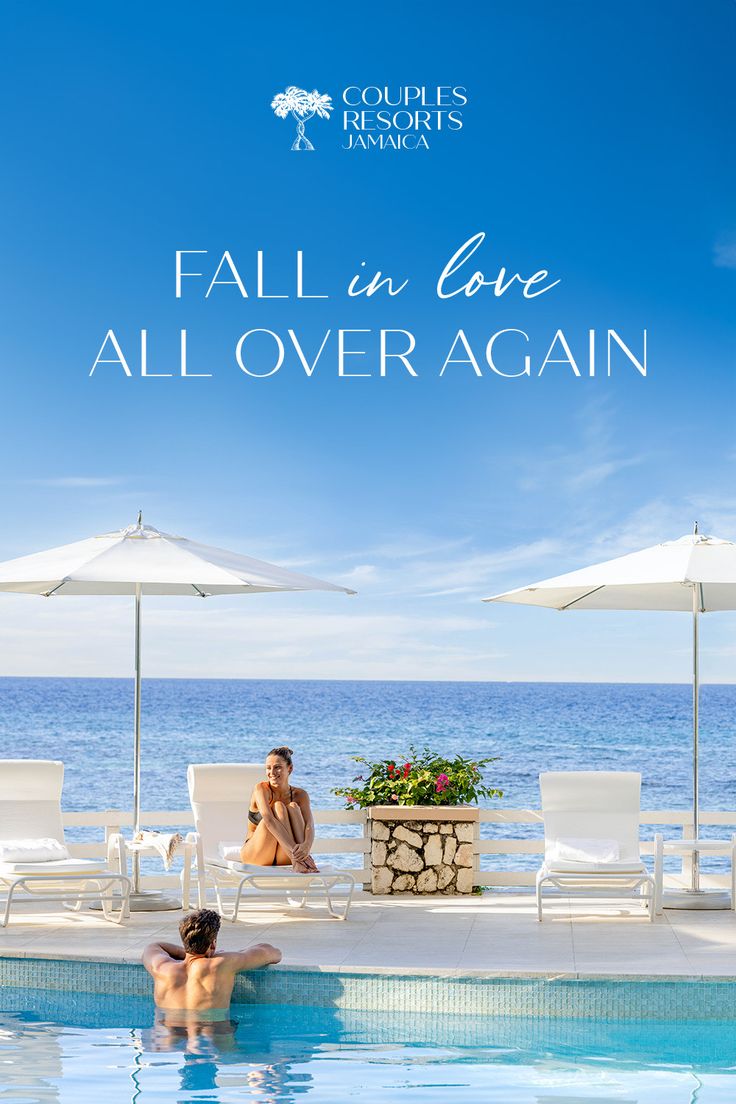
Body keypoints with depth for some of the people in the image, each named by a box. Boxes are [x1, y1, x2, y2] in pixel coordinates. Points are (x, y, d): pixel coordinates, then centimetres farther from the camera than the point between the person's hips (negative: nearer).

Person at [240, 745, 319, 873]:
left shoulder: (300, 795, 1)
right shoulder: (262, 789, -11)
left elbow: (309, 824, -16)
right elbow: (269, 820, -28)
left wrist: (307, 845, -41)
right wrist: (293, 848, -43)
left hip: (283, 858, 3)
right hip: (255, 855, -3)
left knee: (293, 807, -19)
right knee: (278, 807, -24)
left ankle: (304, 858, -40)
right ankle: (297, 862, -43)